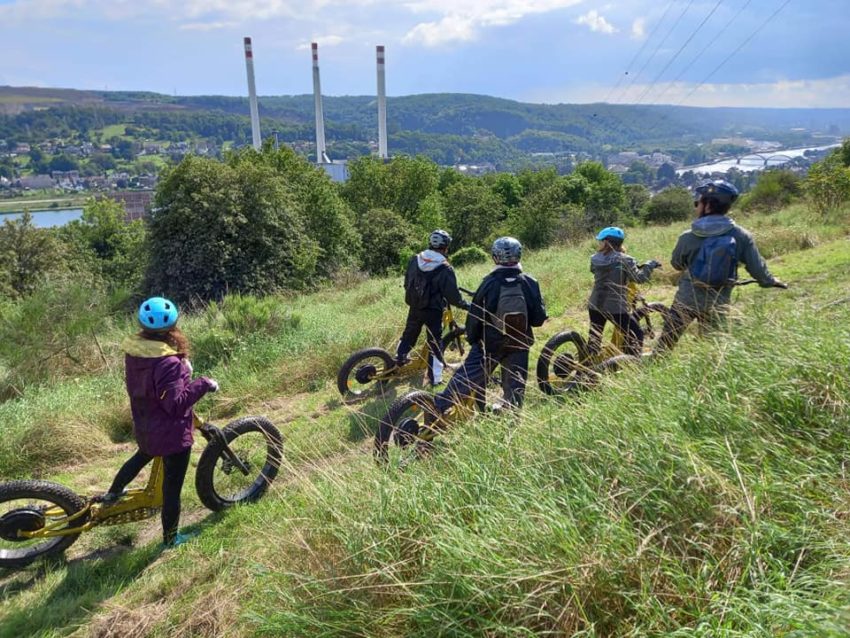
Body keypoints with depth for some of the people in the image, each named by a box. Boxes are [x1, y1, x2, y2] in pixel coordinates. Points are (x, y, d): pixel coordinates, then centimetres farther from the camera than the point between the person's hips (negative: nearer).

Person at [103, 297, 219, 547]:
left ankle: (112, 493, 55)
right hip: (172, 434, -8)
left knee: (144, 455, 40)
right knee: (172, 486, 10)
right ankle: (171, 538, 27)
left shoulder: (133, 350, -6)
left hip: (144, 427, 8)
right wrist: (203, 384, -22)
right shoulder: (168, 362, -32)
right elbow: (176, 404, -30)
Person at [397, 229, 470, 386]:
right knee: (435, 343, 7)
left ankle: (399, 358, 44)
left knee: (409, 333, 27)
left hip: (414, 307, 5)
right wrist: (468, 305, 0)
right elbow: (452, 296, -16)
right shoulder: (445, 269, -18)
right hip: (433, 311, -4)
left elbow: (407, 283, 8)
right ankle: (435, 379, 11)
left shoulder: (414, 260, -3)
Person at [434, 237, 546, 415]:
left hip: (489, 343, -1)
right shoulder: (530, 283, -10)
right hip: (519, 344, 1)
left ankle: (438, 407, 8)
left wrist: (472, 338, 8)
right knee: (515, 386, 14)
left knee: (466, 376, 6)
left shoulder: (490, 283, -13)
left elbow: (474, 315, -7)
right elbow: (539, 318, -7)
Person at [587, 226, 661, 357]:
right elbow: (639, 278, -14)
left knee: (595, 336, 22)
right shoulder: (624, 260, -12)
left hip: (594, 305, 5)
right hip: (616, 307, -5)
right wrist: (650, 265, 1)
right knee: (636, 335, 8)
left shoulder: (595, 259, 2)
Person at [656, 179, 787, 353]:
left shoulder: (688, 237, -11)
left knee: (666, 341, 11)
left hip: (687, 299, -1)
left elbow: (676, 263, 6)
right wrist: (770, 281, 21)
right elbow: (757, 267, 0)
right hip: (718, 304, 2)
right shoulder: (741, 236, -7)